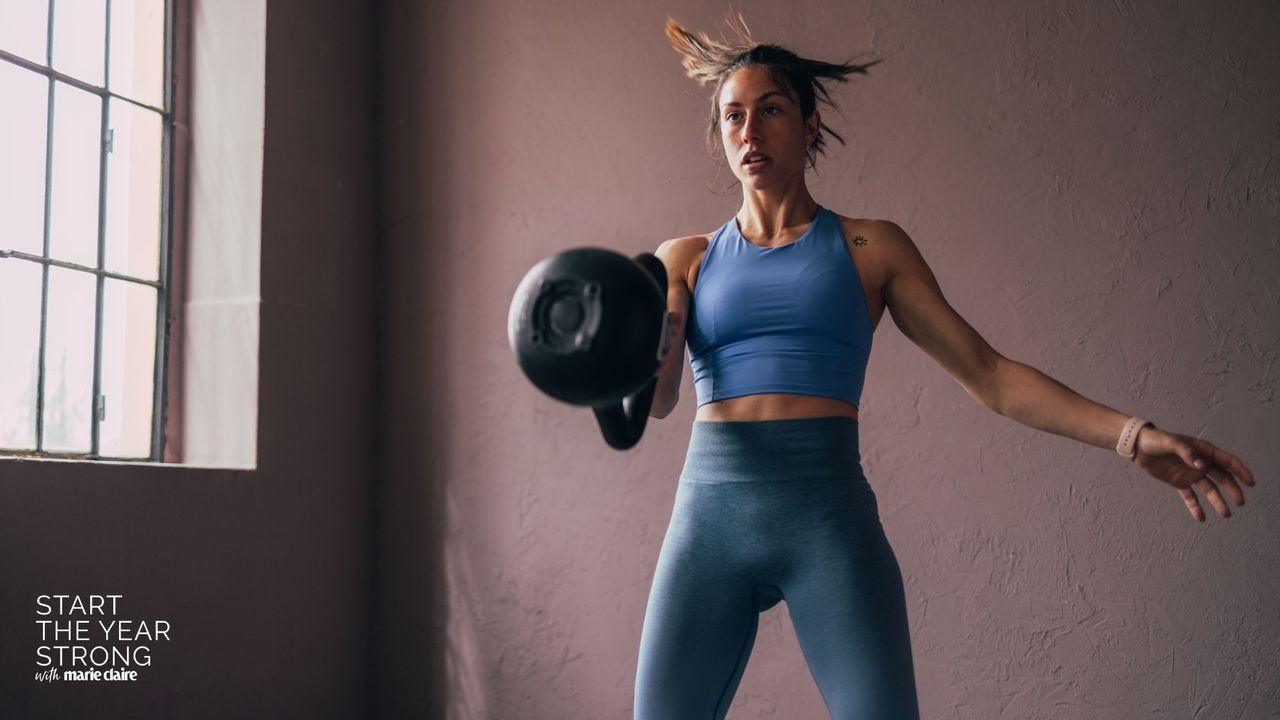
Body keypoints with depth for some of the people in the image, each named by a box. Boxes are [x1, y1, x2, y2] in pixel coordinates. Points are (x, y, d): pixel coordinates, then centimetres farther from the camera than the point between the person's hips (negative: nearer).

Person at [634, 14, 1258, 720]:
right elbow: (658, 397, 1)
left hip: (830, 518, -1)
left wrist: (1130, 433, -2)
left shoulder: (869, 248, 11)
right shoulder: (686, 259, 14)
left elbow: (987, 372, 8)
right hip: (710, 511, 2)